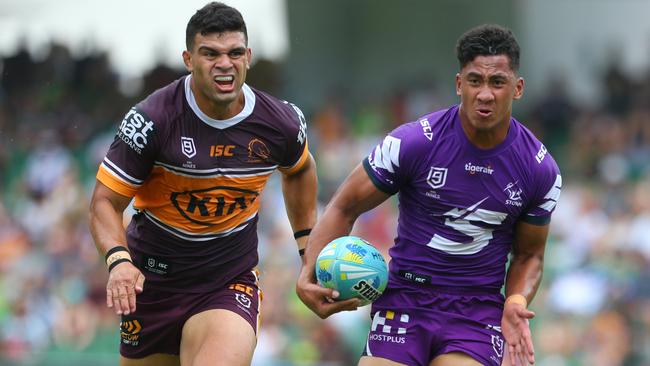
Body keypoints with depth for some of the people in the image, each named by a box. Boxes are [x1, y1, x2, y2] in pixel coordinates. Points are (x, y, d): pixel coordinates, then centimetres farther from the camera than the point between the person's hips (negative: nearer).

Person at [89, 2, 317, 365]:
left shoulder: (281, 123, -7)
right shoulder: (151, 120, -17)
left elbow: (299, 170, 19)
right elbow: (105, 202, -13)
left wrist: (307, 242, 15)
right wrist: (119, 260, -31)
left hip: (232, 283, 0)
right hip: (154, 278, 0)